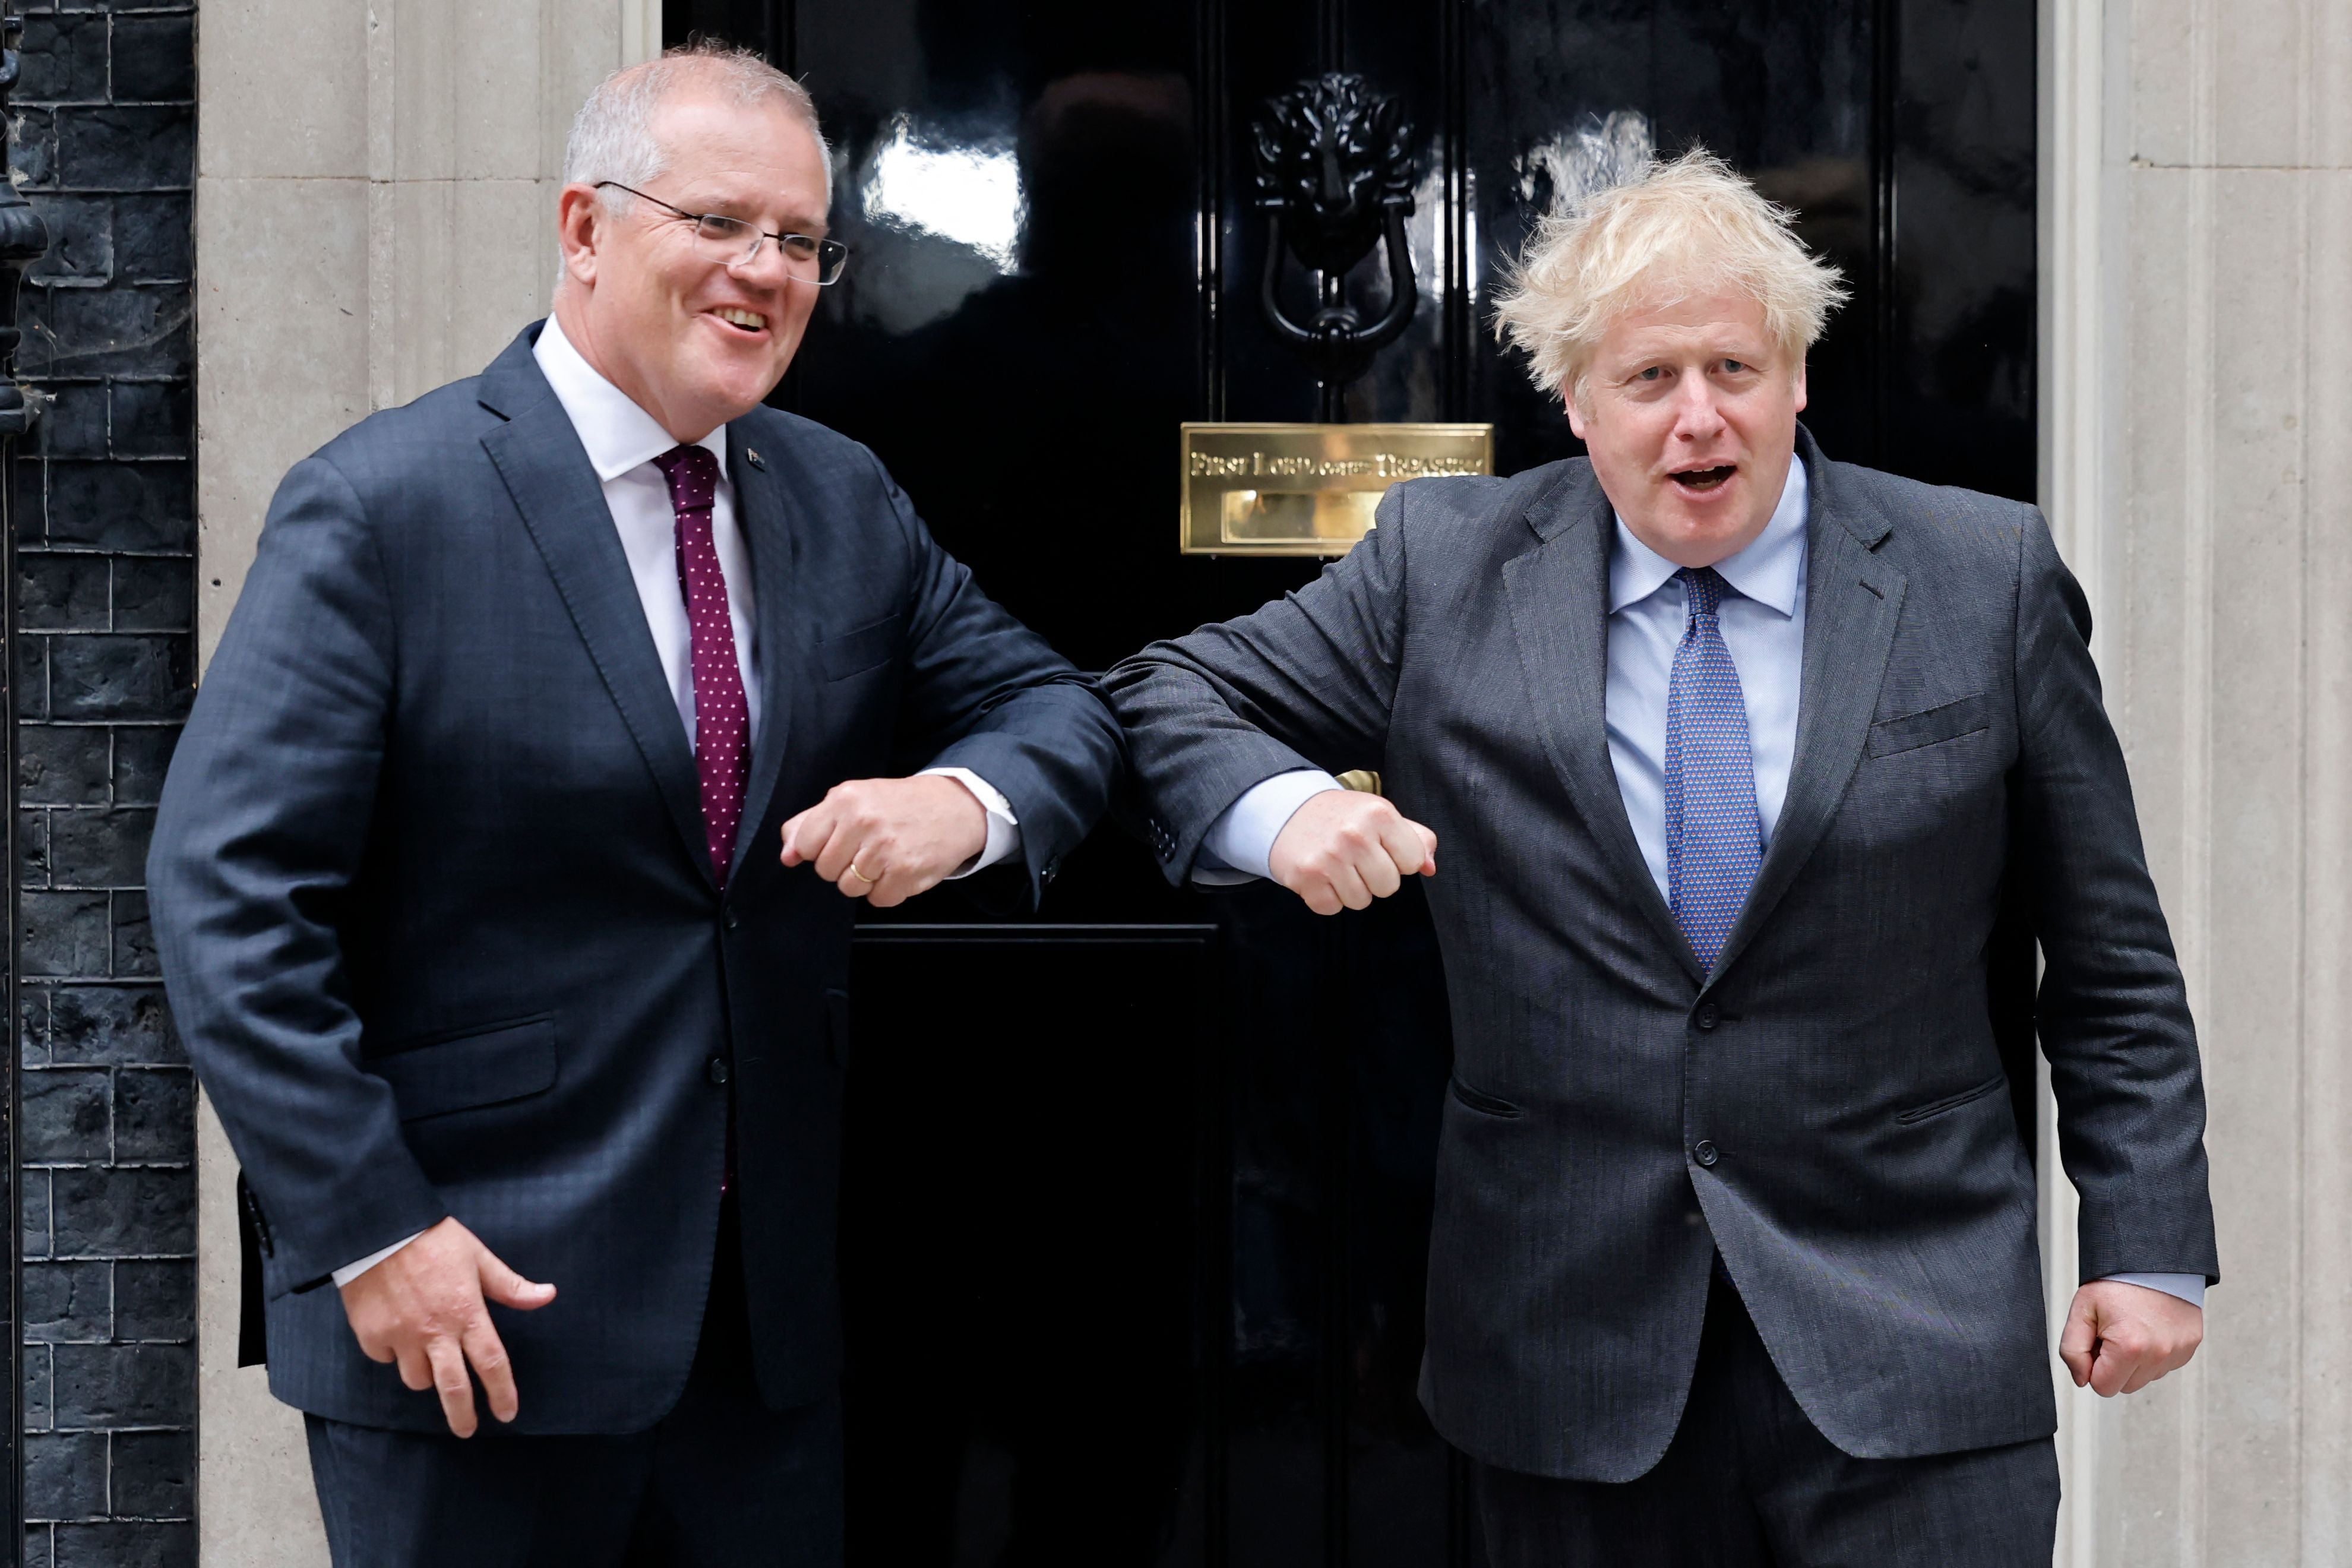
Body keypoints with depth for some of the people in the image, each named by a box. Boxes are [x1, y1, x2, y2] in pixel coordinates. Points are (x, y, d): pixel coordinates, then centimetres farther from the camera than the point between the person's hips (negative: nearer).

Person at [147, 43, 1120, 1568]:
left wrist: (965, 799, -12)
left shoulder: (845, 500, 7)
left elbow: (1059, 707, 12)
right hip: (477, 1300, -5)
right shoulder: (384, 507, -10)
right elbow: (230, 890, -13)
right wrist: (369, 1229, -17)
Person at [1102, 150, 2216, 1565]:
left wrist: (2152, 1247, 4)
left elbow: (2111, 959, 6)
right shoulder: (1445, 565, 2)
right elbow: (1171, 698, 7)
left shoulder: (1988, 580, 2)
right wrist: (1280, 806, -15)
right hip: (1569, 1338, 1)